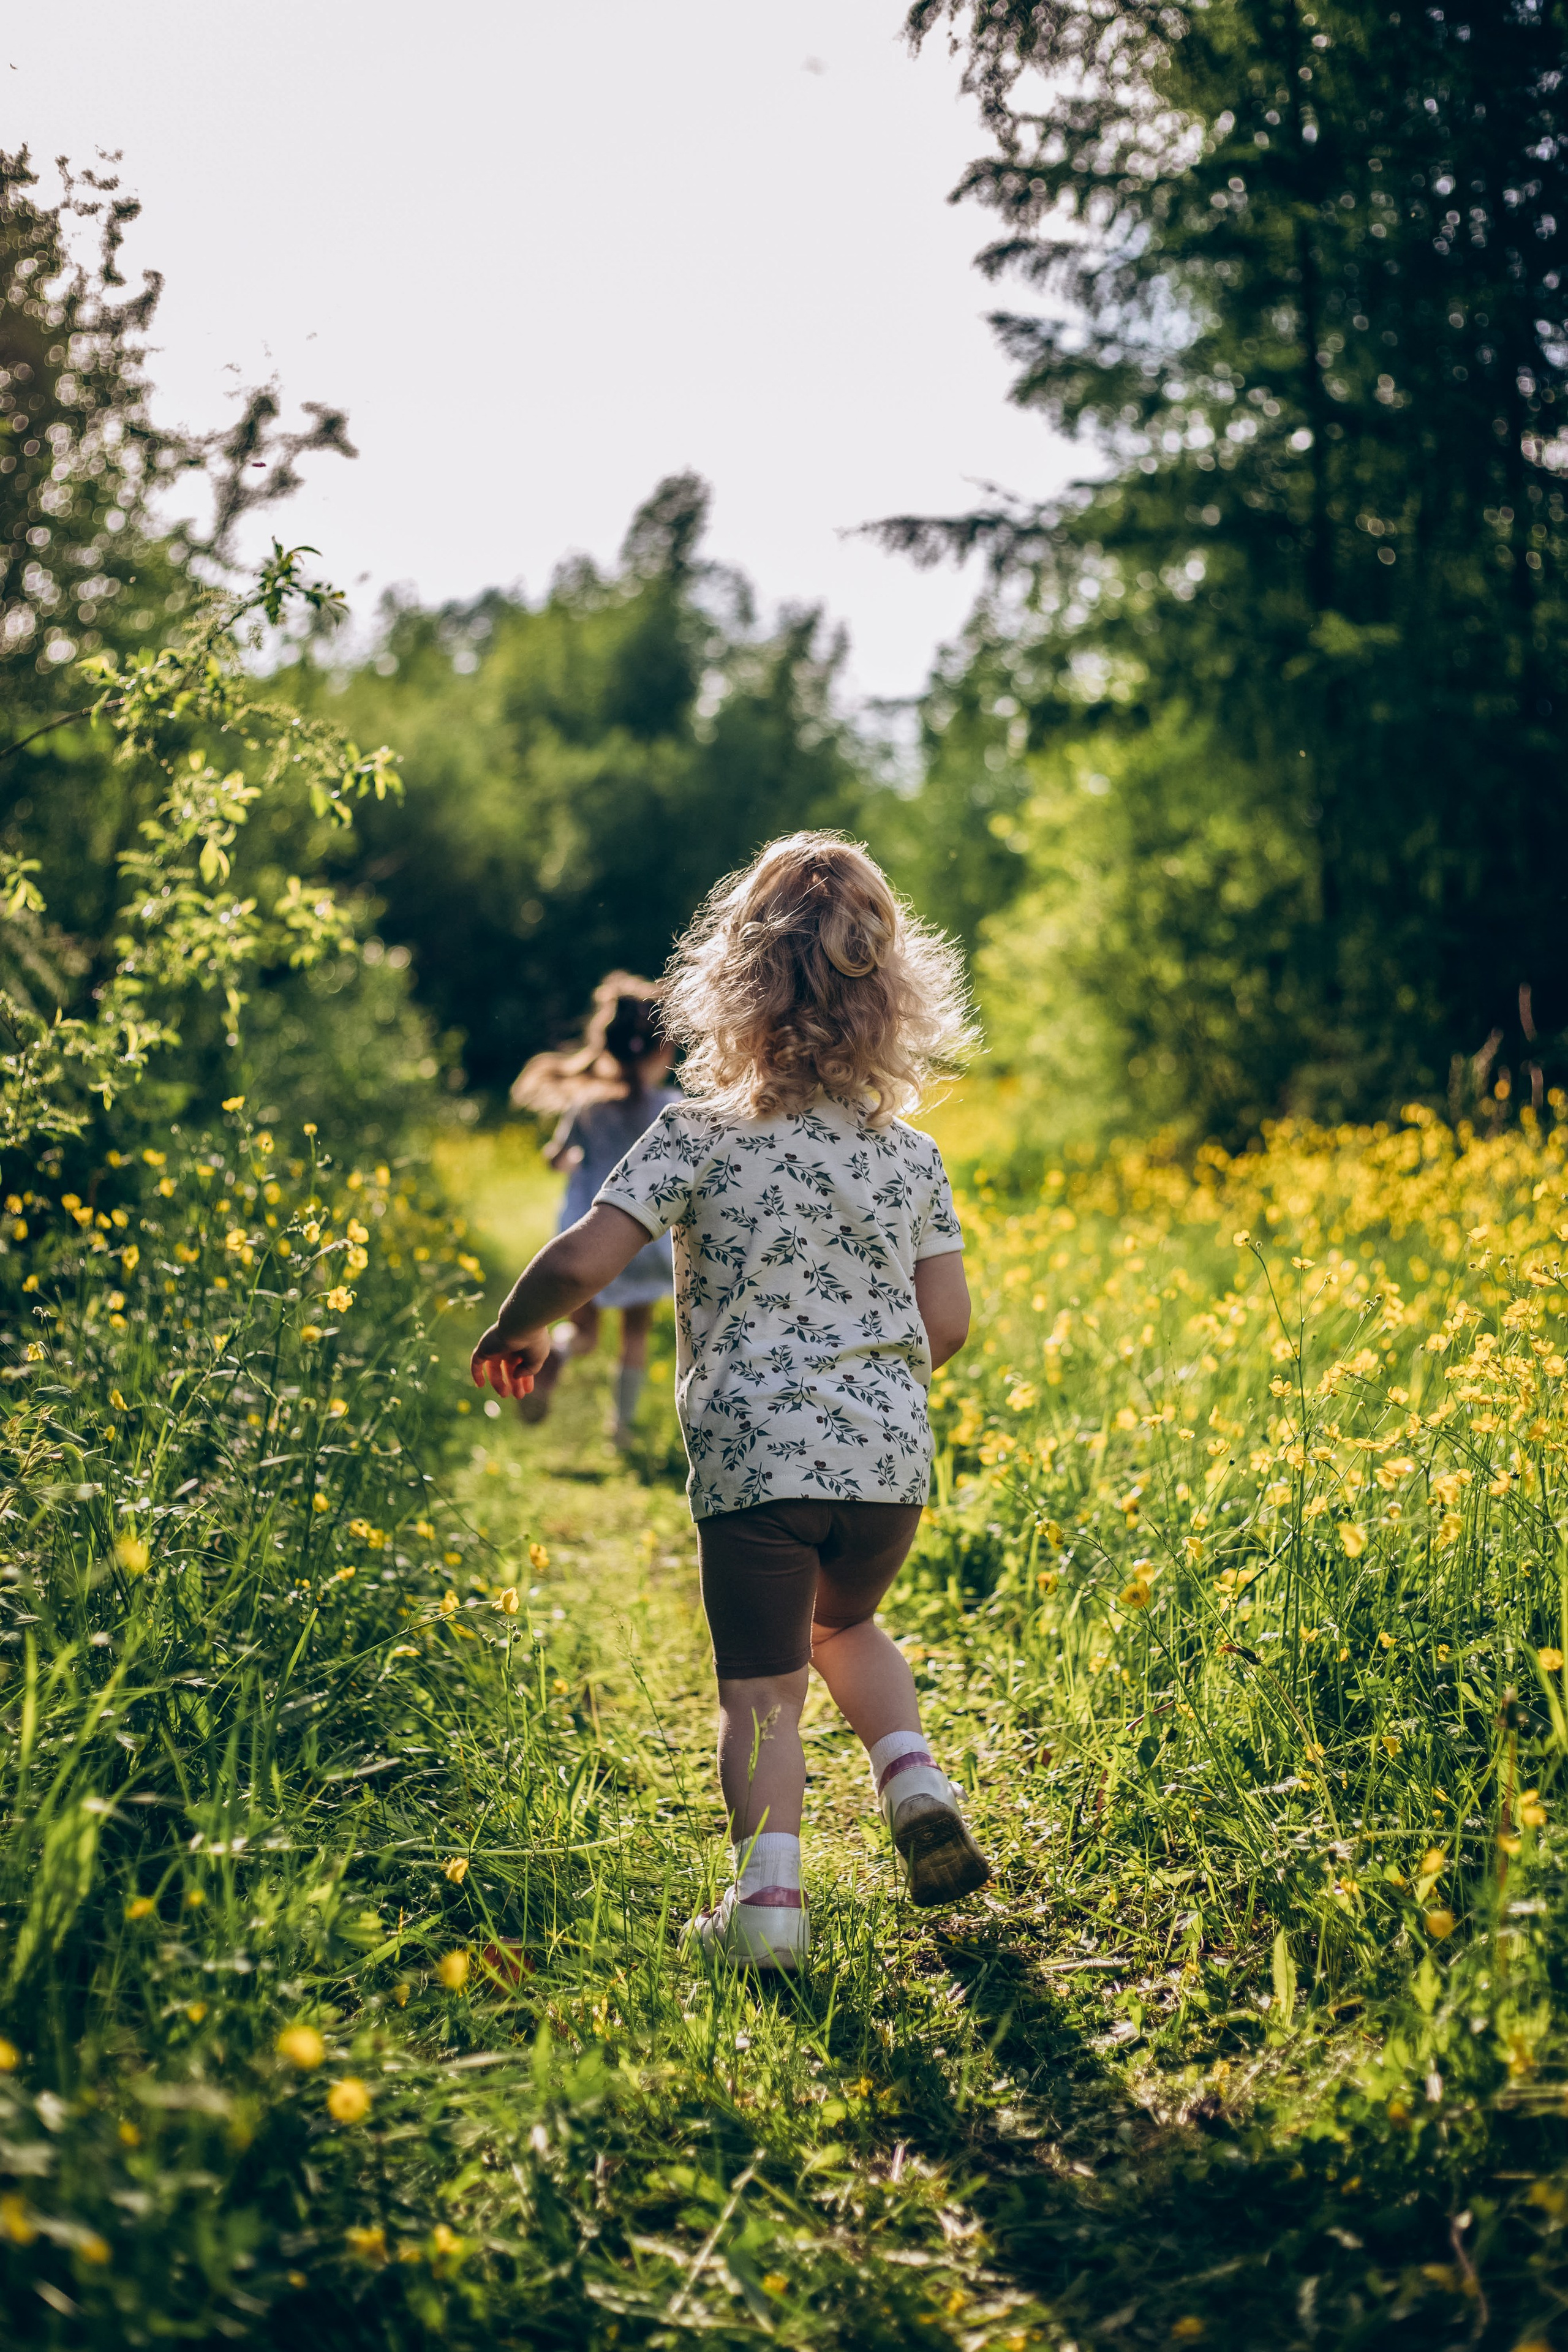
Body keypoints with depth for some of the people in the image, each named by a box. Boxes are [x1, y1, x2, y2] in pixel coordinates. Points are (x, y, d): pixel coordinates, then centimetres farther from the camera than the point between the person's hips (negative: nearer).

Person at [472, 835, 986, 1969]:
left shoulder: (698, 1135, -6)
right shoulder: (913, 1159, 4)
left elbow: (581, 1259, -12)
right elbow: (948, 1329, 5)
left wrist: (517, 1331, 7)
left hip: (755, 1456, -3)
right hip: (888, 1453, 3)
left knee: (761, 1686, 7)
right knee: (845, 1623, 30)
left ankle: (769, 1893, -5)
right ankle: (916, 1780, 11)